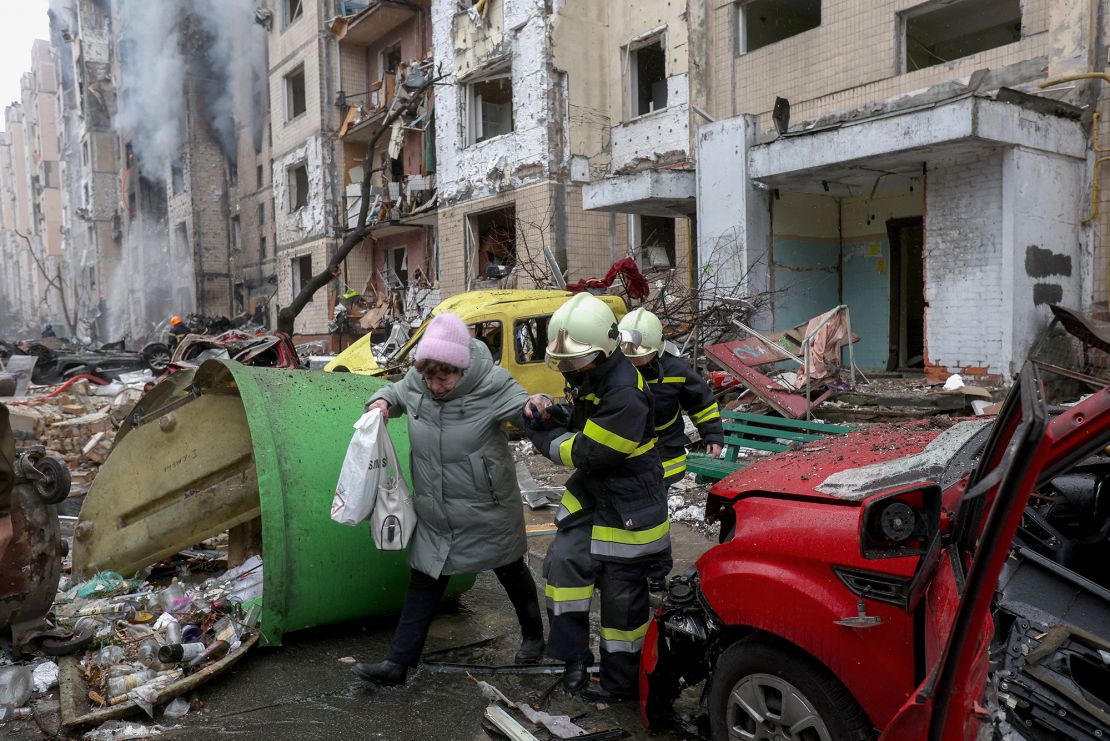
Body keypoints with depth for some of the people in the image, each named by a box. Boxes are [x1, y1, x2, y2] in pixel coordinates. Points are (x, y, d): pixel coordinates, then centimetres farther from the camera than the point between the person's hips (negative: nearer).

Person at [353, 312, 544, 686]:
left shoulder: (492, 384, -24)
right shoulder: (416, 381, -9)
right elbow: (397, 392, 12)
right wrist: (381, 401, -10)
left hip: (489, 512, -3)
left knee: (512, 573, 19)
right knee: (423, 581, 10)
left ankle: (533, 635, 45)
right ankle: (397, 663, 20)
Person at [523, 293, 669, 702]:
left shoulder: (625, 396, -31)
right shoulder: (585, 376, 0)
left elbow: (584, 453, -28)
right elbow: (577, 418, 15)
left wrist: (542, 435, -13)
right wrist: (549, 412, -8)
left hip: (628, 508, -9)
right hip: (590, 493, 9)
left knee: (622, 595, 5)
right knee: (564, 563, 6)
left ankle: (621, 681, 24)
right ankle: (574, 658, 22)